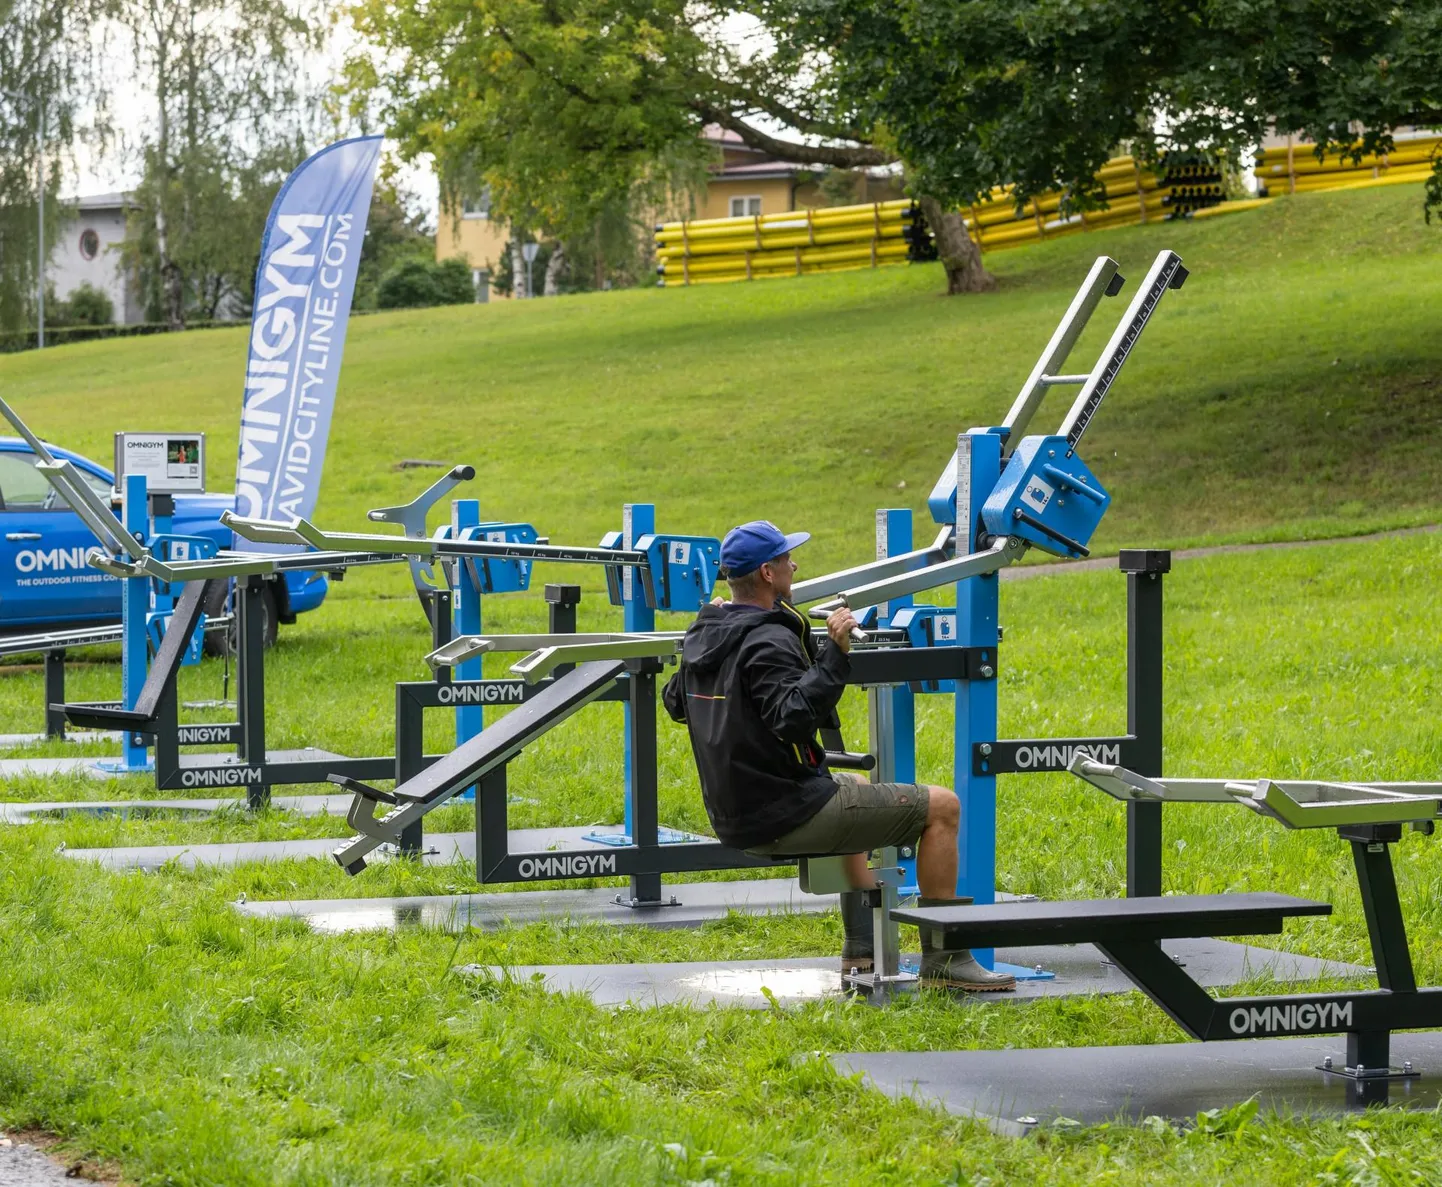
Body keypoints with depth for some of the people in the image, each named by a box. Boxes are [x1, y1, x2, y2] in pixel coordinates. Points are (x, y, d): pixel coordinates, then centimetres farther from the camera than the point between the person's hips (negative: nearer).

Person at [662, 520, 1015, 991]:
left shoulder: (701, 635, 9)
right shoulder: (767, 643, -20)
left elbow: (674, 702, 28)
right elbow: (794, 718, -36)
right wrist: (834, 654, -34)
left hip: (735, 815, 10)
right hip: (783, 817, -10)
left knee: (853, 789, 39)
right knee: (941, 806, -5)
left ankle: (861, 949, 36)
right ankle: (943, 957, -1)